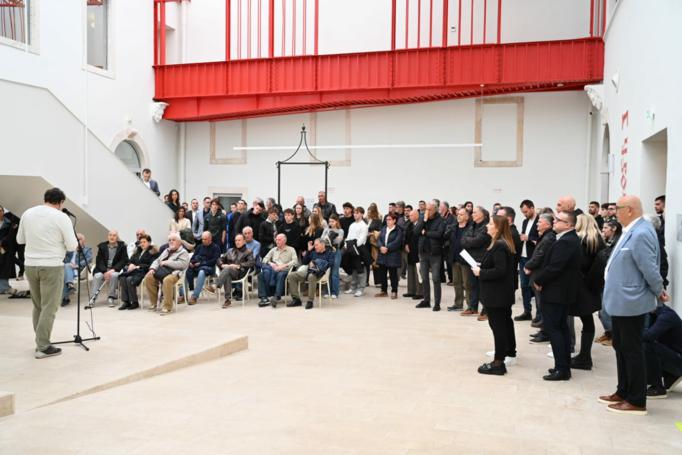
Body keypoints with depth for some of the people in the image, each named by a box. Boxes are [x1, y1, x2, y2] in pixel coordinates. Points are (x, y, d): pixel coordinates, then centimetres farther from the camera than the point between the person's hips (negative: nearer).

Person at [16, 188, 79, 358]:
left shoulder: (27, 213, 6)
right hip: (52, 266, -5)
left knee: (38, 306, 17)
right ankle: (43, 347, 0)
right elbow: (72, 246, -6)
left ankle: (40, 341, 22)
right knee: (49, 308, 0)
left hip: (30, 265, 6)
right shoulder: (61, 217, -9)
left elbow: (20, 240, 15)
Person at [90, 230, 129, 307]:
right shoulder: (102, 246, 11)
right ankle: (92, 298, -31)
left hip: (115, 270, -2)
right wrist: (105, 271, -15)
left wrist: (113, 269, -17)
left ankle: (111, 298, -26)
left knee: (114, 275, -34)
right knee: (97, 276, -29)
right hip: (103, 269, 2)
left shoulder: (122, 246, 5)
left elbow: (124, 260, -3)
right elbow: (99, 260, 3)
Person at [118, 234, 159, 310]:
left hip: (143, 272, -6)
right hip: (134, 271, 6)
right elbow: (130, 260, 22)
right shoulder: (137, 250, 25)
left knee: (129, 279, -31)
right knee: (123, 278, -24)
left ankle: (134, 302, -21)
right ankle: (126, 302, -23)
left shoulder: (153, 252, 2)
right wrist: (130, 265, -3)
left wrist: (138, 267, -15)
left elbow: (151, 265, -10)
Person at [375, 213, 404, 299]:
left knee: (393, 274, 0)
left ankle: (394, 292, 9)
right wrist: (381, 247, -13)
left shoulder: (398, 230, -5)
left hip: (393, 256, -6)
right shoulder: (383, 229, 14)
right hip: (382, 255, 6)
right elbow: (379, 239, 6)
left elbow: (396, 242, -16)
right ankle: (384, 291, 20)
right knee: (382, 273, 9)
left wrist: (387, 248, -20)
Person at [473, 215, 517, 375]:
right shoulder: (505, 243, 10)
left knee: (497, 325, -8)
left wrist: (481, 273, -18)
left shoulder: (499, 246, -22)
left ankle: (498, 363, -5)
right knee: (506, 322, 21)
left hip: (497, 293, -11)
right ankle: (509, 353, 36)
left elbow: (499, 271, -28)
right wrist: (482, 269, 8)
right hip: (504, 292, 11)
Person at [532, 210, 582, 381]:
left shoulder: (565, 242, -22)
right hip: (563, 290, 10)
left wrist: (538, 280, -11)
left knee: (553, 329, -5)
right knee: (561, 328, 14)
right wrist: (541, 279, 6)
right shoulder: (570, 239, 11)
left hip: (555, 292, -10)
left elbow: (554, 267, -26)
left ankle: (561, 369, -2)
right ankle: (564, 366, 21)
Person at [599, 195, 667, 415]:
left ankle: (637, 401, 12)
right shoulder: (631, 231, 10)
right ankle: (623, 392, 31)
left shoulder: (641, 233, -22)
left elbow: (650, 269, -22)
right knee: (621, 348, 18)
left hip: (630, 303, -10)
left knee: (632, 351, 1)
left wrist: (659, 292, -7)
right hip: (621, 301, 10)